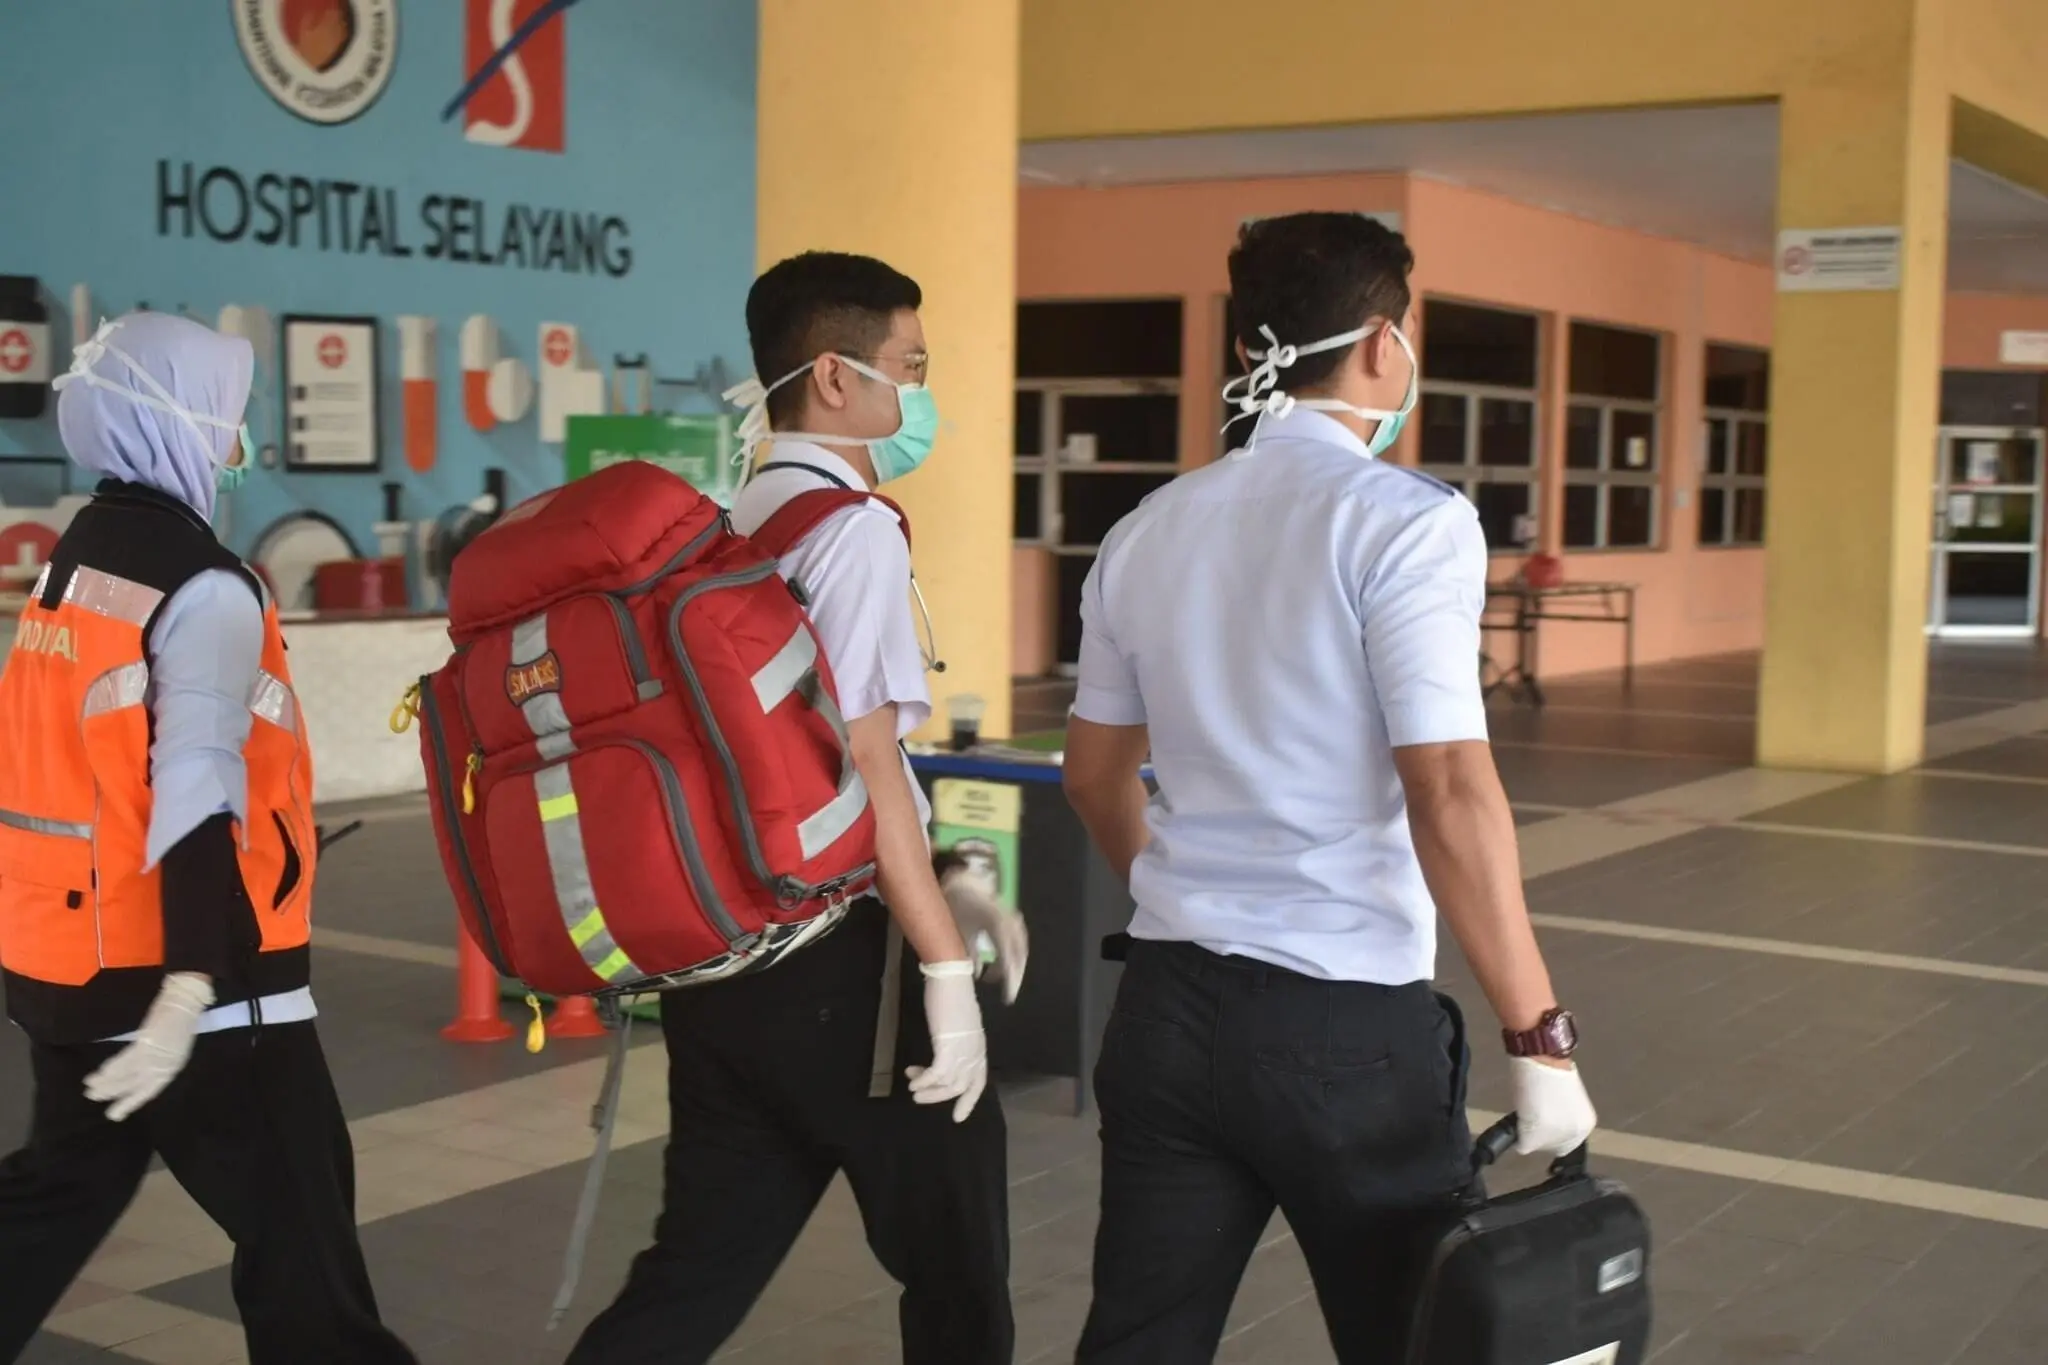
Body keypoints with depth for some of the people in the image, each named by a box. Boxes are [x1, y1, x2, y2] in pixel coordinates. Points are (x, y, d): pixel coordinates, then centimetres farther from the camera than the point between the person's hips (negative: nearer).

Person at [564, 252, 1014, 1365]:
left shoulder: (726, 533, 13)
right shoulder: (851, 526, -13)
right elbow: (861, 759, -20)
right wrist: (946, 965, -18)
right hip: (838, 955, -8)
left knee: (701, 1268, 13)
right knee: (955, 1272, 11)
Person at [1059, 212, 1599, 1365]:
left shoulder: (1148, 530, 8)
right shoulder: (1407, 520, -11)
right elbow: (1450, 796, -18)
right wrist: (1541, 1035, -12)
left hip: (1170, 1002, 6)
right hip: (1345, 1018, -5)